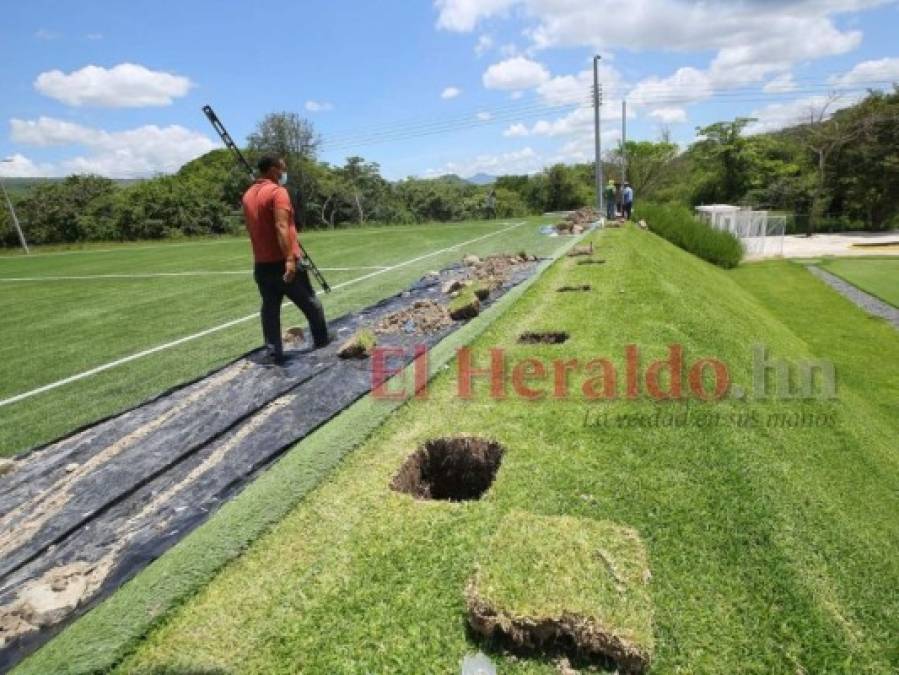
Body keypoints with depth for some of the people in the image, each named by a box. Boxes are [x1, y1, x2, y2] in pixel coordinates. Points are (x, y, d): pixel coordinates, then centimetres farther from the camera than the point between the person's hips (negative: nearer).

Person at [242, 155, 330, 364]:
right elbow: (281, 227, -23)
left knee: (270, 309, 8)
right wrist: (289, 259, -27)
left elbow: (252, 228, 18)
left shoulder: (248, 195, 14)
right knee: (310, 303, 11)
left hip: (261, 264, 7)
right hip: (283, 262, -7)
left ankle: (275, 354, 7)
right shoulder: (277, 192, -12)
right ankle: (321, 339, 25)